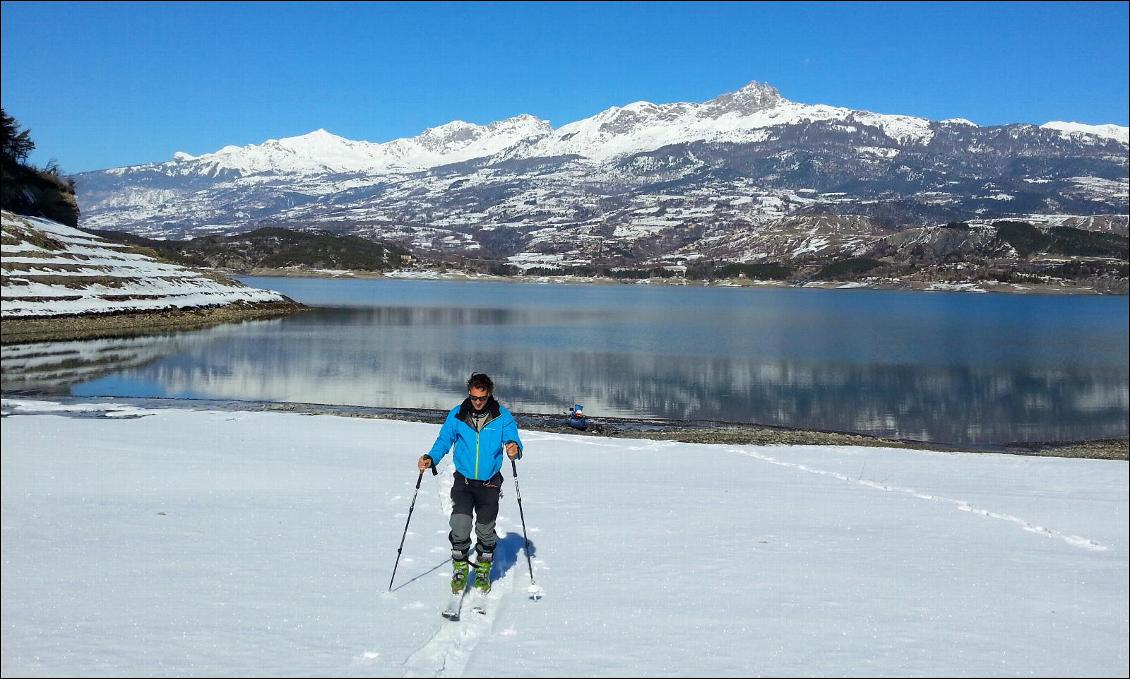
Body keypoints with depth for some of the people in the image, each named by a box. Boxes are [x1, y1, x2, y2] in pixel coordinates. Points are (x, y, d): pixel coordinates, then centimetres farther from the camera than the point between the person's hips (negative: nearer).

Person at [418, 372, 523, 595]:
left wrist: (514, 449, -34)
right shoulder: (457, 415, -3)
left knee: (485, 529, 6)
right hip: (463, 480, 0)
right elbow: (444, 441, 4)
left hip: (489, 483, 0)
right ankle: (460, 567, 9)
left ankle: (483, 570, 30)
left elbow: (513, 440, -10)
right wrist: (430, 458, -14)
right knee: (460, 524, -15)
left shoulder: (502, 416, -6)